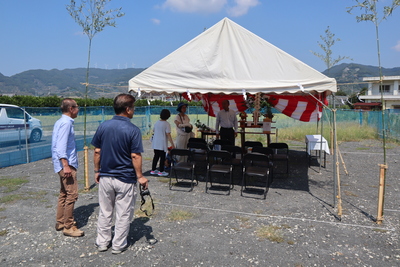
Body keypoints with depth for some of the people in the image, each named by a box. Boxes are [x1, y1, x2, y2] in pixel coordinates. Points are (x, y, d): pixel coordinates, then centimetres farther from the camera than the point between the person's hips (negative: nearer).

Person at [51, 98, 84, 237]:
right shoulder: (66, 123, -15)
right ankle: (68, 227, 2)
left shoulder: (61, 121, 15)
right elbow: (61, 146, -23)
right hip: (67, 163, -11)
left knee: (64, 194, 18)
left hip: (66, 164, 11)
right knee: (72, 194, -6)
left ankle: (60, 222, 28)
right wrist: (66, 165, -26)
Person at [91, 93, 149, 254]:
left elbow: (97, 152, 3)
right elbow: (135, 156, -16)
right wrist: (140, 176, -7)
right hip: (125, 179, -4)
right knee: (123, 214, 11)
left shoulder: (103, 126, -1)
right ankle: (119, 245, 23)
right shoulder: (133, 130, -16)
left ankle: (102, 243, 31)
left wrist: (97, 171, 13)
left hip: (105, 177, 5)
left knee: (104, 212, 18)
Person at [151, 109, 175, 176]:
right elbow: (168, 135, -15)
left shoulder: (156, 123, 6)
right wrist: (172, 144, -11)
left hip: (155, 143, 6)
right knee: (162, 157, 3)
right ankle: (161, 171, 8)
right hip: (162, 144, -6)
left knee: (156, 156, 15)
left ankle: (153, 170, 21)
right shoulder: (167, 124, -13)